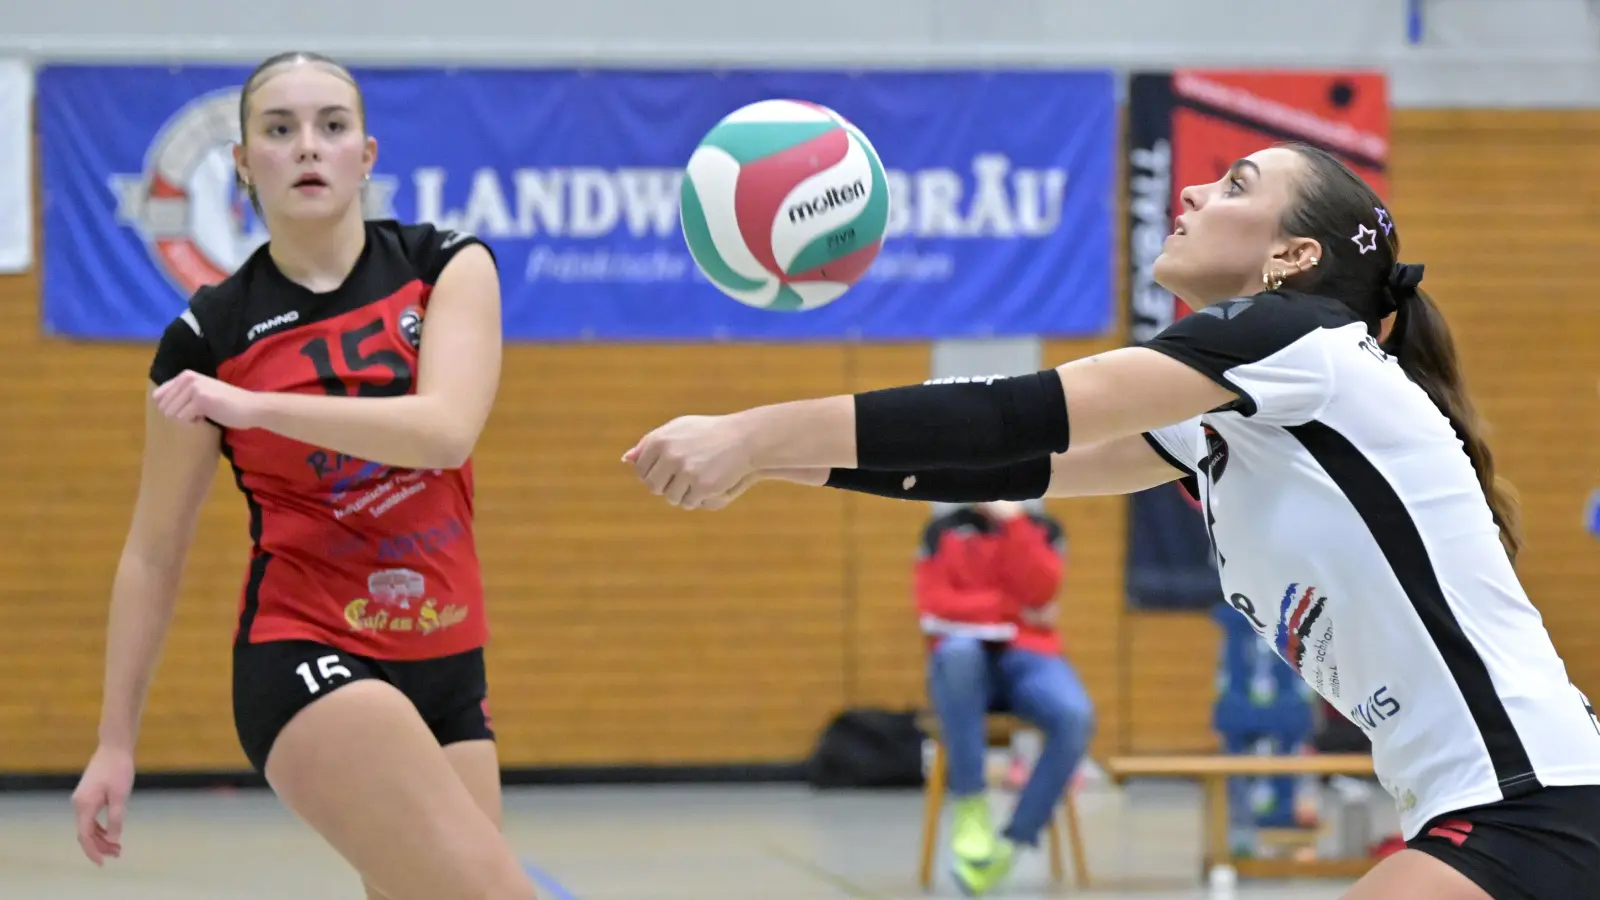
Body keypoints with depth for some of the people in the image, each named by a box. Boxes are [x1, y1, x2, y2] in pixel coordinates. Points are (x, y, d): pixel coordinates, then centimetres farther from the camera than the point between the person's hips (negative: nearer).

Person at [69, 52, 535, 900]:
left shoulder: (446, 266, 1)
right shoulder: (207, 335, -2)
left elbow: (446, 429, -18)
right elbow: (153, 552, 5)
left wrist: (254, 405, -24)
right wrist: (115, 741, 5)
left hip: (447, 669, 4)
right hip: (306, 662, -4)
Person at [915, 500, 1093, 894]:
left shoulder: (1043, 529, 11)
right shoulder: (943, 531, 9)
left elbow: (1039, 592, -9)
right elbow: (935, 609, -5)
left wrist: (1012, 522, -11)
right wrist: (1016, 611, -6)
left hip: (1027, 658, 1)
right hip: (968, 667, -1)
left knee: (1076, 718, -32)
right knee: (958, 648, -41)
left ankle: (1013, 840, -22)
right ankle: (970, 807, -33)